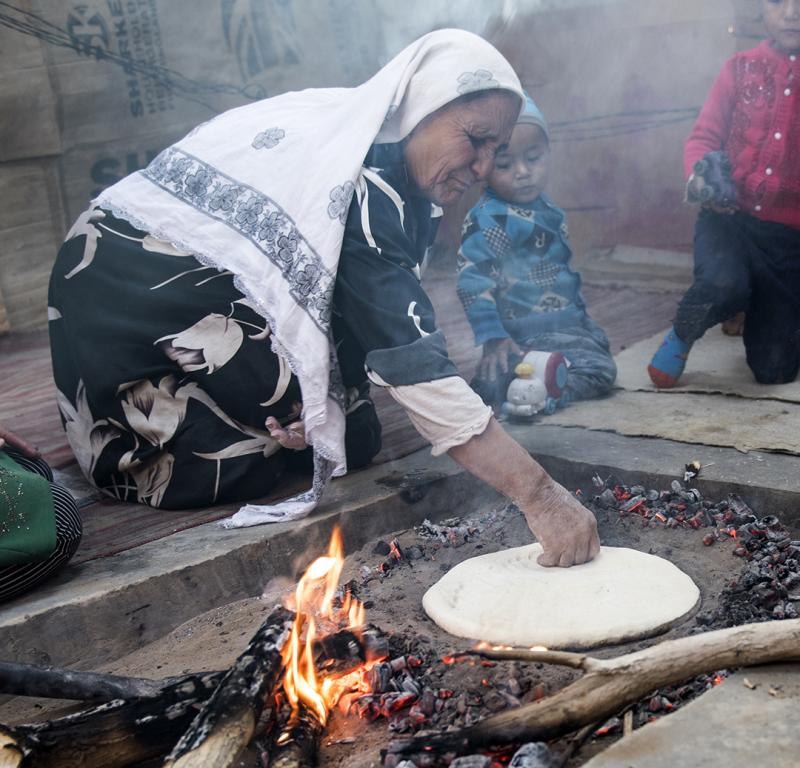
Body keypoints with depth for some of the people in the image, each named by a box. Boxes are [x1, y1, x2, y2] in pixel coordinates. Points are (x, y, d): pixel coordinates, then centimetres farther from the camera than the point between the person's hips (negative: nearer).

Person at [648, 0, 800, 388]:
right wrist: (700, 175, -18)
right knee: (723, 283, -36)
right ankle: (680, 336, -1)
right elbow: (703, 136, 4)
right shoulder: (741, 68, 5)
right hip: (730, 217, -1)